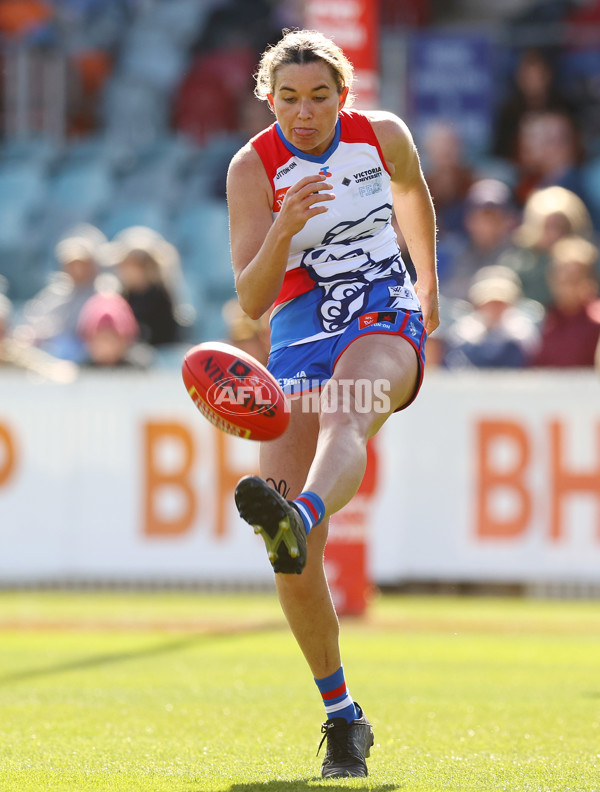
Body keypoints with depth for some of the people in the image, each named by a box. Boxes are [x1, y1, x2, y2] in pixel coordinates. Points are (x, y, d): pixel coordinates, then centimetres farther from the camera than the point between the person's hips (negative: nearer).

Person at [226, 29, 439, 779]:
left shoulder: (383, 135, 0)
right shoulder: (252, 167, -6)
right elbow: (251, 300, -12)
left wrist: (428, 287, 36)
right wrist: (286, 228, -30)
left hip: (385, 322, -1)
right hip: (300, 338, 1)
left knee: (343, 416, -40)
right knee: (291, 559, -13)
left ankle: (298, 519, -73)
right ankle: (342, 718, 0)